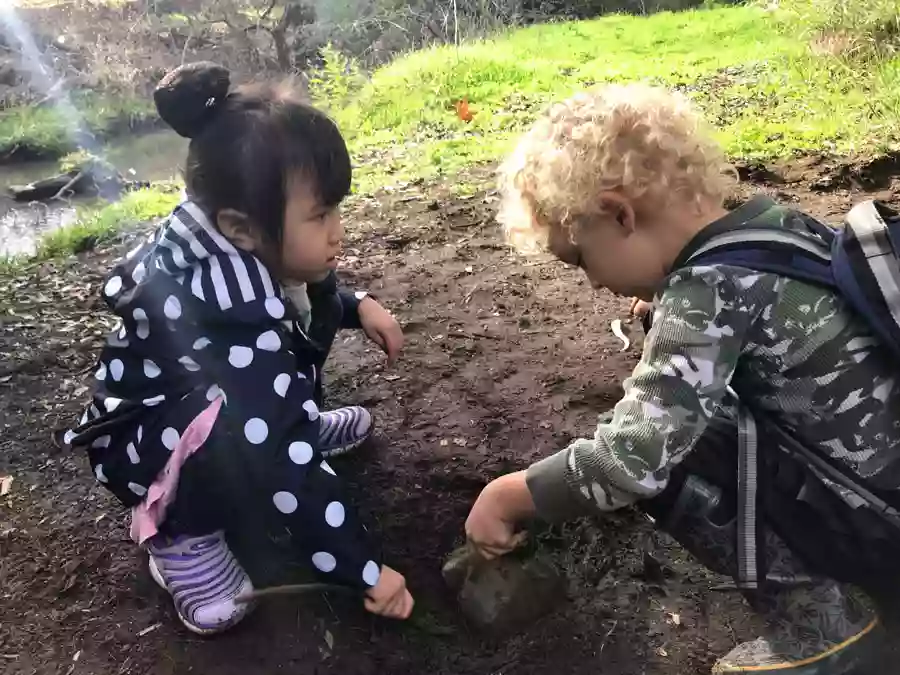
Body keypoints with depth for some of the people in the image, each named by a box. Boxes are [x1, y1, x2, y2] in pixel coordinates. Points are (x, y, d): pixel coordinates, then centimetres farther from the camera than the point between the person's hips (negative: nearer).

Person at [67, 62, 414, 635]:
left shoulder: (249, 256, -17)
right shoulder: (234, 326, -42)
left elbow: (310, 298, 9)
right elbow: (289, 469, -41)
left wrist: (359, 306, -8)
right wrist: (366, 572, -34)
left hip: (230, 402, 9)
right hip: (146, 446, -8)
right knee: (257, 437, -38)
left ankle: (301, 426, 18)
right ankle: (179, 532, -10)